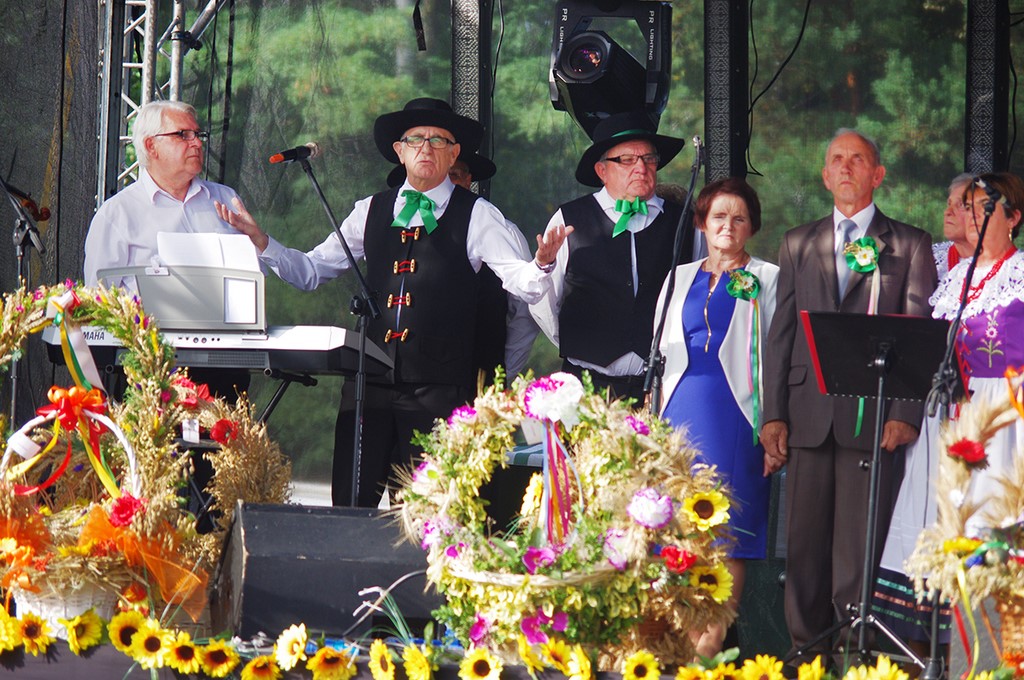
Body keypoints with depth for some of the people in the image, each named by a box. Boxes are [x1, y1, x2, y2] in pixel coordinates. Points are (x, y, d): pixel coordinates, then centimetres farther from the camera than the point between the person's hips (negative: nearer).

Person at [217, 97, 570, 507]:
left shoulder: (477, 216, 4)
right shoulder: (370, 212, 15)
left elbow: (523, 284, -5)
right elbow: (308, 272, 20)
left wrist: (542, 263, -27)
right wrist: (260, 241, 6)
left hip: (439, 391, -3)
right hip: (371, 381, 3)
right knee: (349, 504, -2)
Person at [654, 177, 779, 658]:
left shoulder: (765, 280, 6)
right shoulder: (681, 278, 17)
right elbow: (661, 353, 18)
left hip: (737, 416, -3)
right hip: (684, 413, 4)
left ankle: (713, 637, -4)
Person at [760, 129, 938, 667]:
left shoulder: (910, 246, 8)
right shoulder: (798, 244, 18)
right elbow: (780, 332, 13)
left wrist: (906, 414, -10)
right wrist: (772, 414, 4)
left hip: (872, 415, -3)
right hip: (808, 414, 3)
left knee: (861, 550, -6)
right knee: (804, 542, 5)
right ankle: (805, 648, 13)